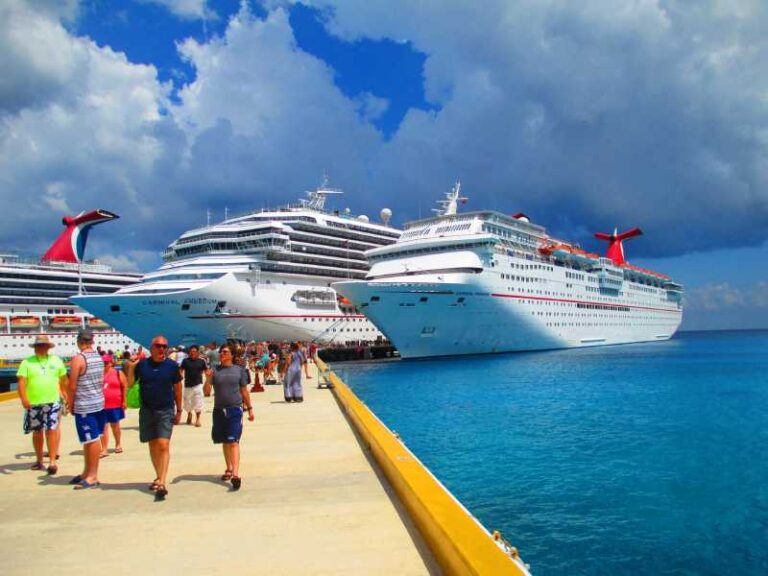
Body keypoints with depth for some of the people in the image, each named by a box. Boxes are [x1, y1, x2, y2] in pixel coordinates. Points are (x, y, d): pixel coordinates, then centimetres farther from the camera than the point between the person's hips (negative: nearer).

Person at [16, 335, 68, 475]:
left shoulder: (56, 361, 5)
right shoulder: (27, 362, 0)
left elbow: (63, 380, 13)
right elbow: (21, 381, -7)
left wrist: (65, 396, 13)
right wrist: (23, 398, -20)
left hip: (52, 402, -1)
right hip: (33, 403, 1)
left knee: (51, 430, -7)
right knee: (37, 432, 12)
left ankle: (52, 461, -4)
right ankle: (39, 460, 26)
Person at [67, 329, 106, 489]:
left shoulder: (78, 359, -15)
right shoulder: (99, 358, 6)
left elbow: (72, 386, -13)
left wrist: (70, 405, -1)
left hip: (84, 406, -8)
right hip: (99, 403, 8)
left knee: (92, 440, -1)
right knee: (90, 440, 16)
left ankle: (92, 477, 7)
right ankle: (87, 473, 26)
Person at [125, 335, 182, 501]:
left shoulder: (172, 366, -3)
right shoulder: (142, 365, -1)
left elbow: (177, 388, 5)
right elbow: (130, 384, 2)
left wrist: (179, 410, 7)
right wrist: (131, 368, -14)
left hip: (166, 411, -2)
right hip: (147, 410, 3)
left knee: (163, 445, -12)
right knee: (153, 445, 13)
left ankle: (161, 483, -13)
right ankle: (159, 477, 28)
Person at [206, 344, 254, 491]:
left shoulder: (239, 370, 1)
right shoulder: (214, 370, 3)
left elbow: (244, 390, 8)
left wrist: (250, 408, 9)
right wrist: (208, 379, -19)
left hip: (235, 409, -3)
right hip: (219, 410, 3)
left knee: (233, 441, -11)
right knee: (225, 441, 14)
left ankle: (236, 474, -16)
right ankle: (229, 469, 30)